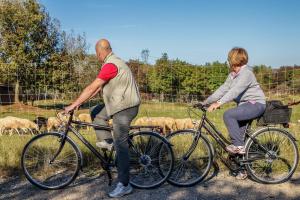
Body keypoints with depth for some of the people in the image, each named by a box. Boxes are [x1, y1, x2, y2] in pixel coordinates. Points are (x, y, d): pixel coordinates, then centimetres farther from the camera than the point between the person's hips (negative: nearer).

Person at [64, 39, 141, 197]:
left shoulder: (110, 65, -18)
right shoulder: (114, 62, 15)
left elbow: (92, 87, -20)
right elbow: (98, 88, 17)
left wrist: (74, 105, -13)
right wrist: (80, 101, 15)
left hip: (125, 107, -10)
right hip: (121, 104, 10)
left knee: (120, 146, -7)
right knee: (95, 112, 17)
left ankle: (124, 185, 1)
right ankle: (107, 141, 18)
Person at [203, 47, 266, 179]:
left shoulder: (246, 73, -18)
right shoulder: (232, 75, 11)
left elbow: (235, 91, -30)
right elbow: (223, 89, 6)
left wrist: (219, 103, -40)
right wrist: (205, 102, -1)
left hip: (255, 104, -9)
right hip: (244, 105, 9)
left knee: (228, 115, -28)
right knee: (239, 134, 6)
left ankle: (238, 145, -15)